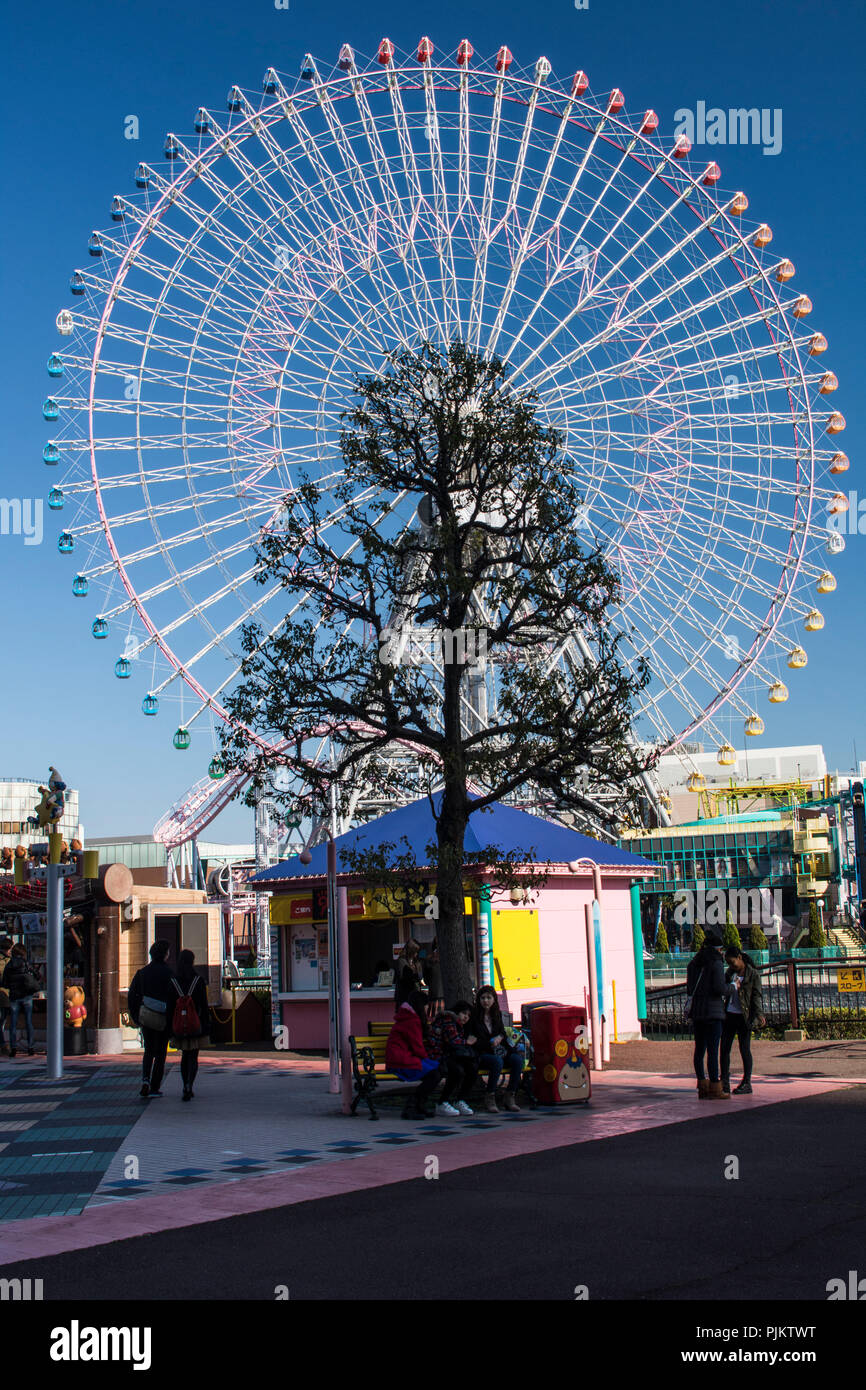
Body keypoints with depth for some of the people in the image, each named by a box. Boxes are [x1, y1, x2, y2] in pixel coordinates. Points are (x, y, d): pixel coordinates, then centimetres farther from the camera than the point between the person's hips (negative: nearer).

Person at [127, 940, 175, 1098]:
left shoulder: (142, 972, 4)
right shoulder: (168, 973, -10)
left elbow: (132, 996, 6)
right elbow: (174, 997, -13)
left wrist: (136, 1018, 13)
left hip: (146, 1019, 4)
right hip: (163, 1020, -3)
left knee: (148, 1052, 17)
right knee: (160, 1053, 8)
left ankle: (145, 1080, -5)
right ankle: (154, 1088, 8)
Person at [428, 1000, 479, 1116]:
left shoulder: (459, 1025, 20)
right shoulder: (448, 1021, -10)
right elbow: (453, 1041, -18)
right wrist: (467, 1043, 0)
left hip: (447, 1057, 9)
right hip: (436, 1057, -9)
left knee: (473, 1067, -11)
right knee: (458, 1071, -31)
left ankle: (461, 1102, -5)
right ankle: (442, 1104, -18)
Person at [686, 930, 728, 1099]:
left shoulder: (693, 963, 12)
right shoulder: (716, 963, -9)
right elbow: (720, 989, -16)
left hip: (696, 1010, 7)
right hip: (712, 1011, -7)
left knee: (699, 1049, 11)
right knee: (713, 1050, -6)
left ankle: (702, 1087, 14)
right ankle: (715, 1088, -5)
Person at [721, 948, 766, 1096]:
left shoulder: (753, 974, -4)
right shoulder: (729, 973, 12)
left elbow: (757, 995, -9)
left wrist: (759, 1014, -18)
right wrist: (733, 986, -2)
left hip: (744, 1017, -6)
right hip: (729, 1015, 6)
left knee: (744, 1049, -1)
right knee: (724, 1048, 3)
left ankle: (747, 1083, 7)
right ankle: (725, 1082, 9)